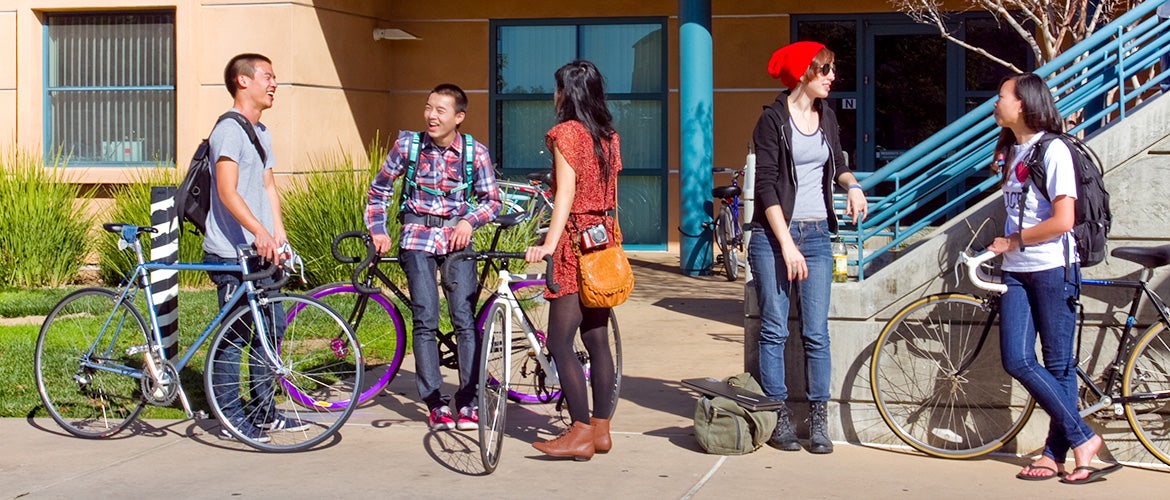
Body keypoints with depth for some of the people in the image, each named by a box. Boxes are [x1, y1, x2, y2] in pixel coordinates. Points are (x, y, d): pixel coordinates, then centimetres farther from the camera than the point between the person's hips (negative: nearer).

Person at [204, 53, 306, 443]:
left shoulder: (260, 131, 18)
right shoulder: (229, 130, -12)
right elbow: (228, 192, -23)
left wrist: (278, 234, 4)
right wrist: (259, 232, -35)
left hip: (258, 251, 9)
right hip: (230, 253, -9)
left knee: (271, 326, 13)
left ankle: (263, 411, 23)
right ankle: (231, 418, 6)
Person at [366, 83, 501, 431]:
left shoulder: (475, 153, -3)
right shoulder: (407, 144, -1)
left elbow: (491, 200, 5)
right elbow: (378, 190, 10)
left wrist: (468, 221, -12)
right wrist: (378, 231, 1)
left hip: (456, 237, 0)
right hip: (417, 237, 0)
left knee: (464, 318, -8)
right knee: (425, 320, -4)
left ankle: (467, 401, 1)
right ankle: (435, 403, 3)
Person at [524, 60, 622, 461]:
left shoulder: (567, 132, -10)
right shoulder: (609, 136, 12)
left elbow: (566, 194, -18)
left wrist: (549, 243, -23)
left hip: (576, 244, -8)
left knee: (560, 342, -4)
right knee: (597, 339, 11)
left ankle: (581, 434, -6)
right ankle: (601, 428, 15)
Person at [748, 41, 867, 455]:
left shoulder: (826, 116, 12)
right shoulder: (773, 119, -5)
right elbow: (766, 186, -9)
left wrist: (852, 184, 4)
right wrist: (787, 245, -14)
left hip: (817, 235, 5)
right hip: (773, 235, -4)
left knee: (816, 332, 2)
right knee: (774, 330, 1)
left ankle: (818, 421, 8)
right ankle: (779, 418, 9)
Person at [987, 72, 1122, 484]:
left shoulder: (1053, 150, -10)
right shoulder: (1011, 151, 15)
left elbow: (1062, 221, -17)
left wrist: (1011, 242, -9)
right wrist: (1007, 244, 7)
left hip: (1053, 269, -7)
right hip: (1017, 271, 7)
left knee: (1059, 364, 0)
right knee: (1017, 361, -3)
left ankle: (1056, 452, 8)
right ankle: (1082, 437, 7)